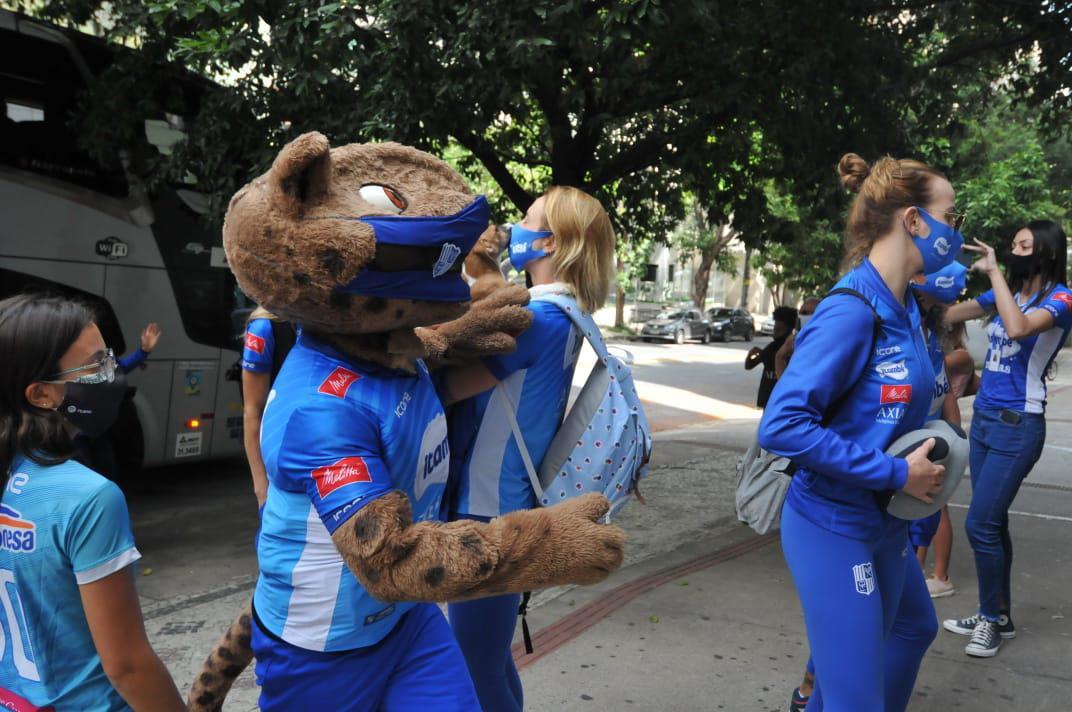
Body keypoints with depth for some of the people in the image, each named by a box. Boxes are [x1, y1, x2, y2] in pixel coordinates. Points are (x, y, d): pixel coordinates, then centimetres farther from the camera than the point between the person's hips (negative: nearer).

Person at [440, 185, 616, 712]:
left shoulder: (542, 317, -20)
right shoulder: (563, 315, 11)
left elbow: (448, 387, -20)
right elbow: (476, 372, 11)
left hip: (488, 510, -10)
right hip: (498, 502, 10)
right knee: (489, 659, 24)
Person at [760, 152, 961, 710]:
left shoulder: (904, 308, 4)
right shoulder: (851, 311, -23)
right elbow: (781, 426, -29)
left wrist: (926, 451, 1)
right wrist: (894, 474, -23)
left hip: (882, 521, 10)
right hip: (836, 527, -10)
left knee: (915, 626, 31)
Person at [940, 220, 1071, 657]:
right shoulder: (1006, 292, 10)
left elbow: (1018, 329, -29)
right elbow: (947, 316, 14)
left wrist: (994, 271, -21)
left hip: (1018, 426, -7)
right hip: (983, 419, 7)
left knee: (980, 524, -8)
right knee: (992, 523, 12)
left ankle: (992, 619, 10)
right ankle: (997, 616, 24)